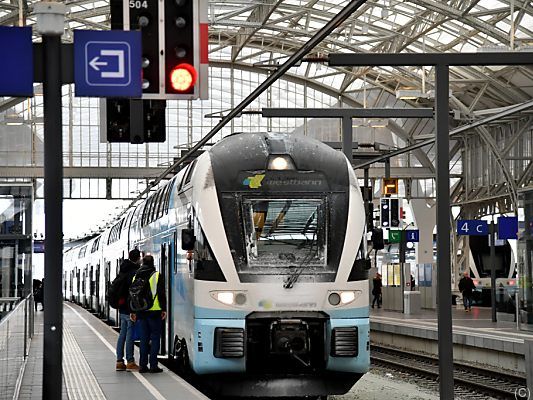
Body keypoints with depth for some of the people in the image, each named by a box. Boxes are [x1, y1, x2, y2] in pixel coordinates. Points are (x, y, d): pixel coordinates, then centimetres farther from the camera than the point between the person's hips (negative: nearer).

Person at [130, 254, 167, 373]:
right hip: (154, 311, -4)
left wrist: (133, 311, 17)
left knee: (144, 338, 10)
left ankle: (143, 365, 9)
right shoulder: (157, 276, -5)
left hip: (141, 312, 4)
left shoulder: (136, 277, 9)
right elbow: (161, 293, -8)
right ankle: (153, 365, -4)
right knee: (155, 338, 1)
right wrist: (164, 309, -2)